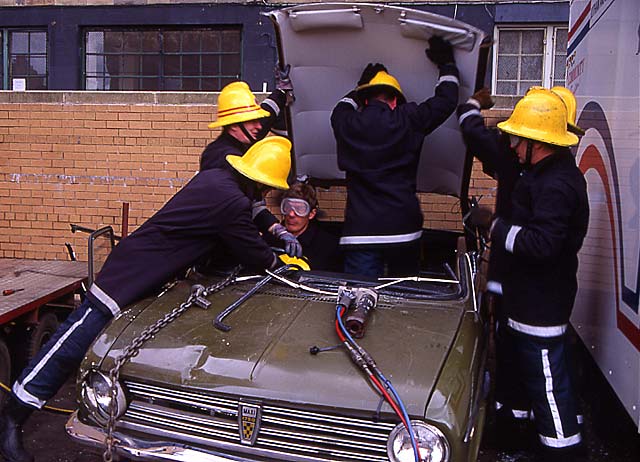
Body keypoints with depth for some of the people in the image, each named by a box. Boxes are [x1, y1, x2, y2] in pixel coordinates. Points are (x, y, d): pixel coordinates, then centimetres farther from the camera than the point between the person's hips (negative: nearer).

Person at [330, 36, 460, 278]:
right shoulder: (408, 120, 0)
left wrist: (360, 88, 45)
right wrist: (447, 63, 29)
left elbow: (340, 110, 31)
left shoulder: (347, 124, 5)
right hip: (403, 228, 0)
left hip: (360, 233, 1)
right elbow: (446, 100, 13)